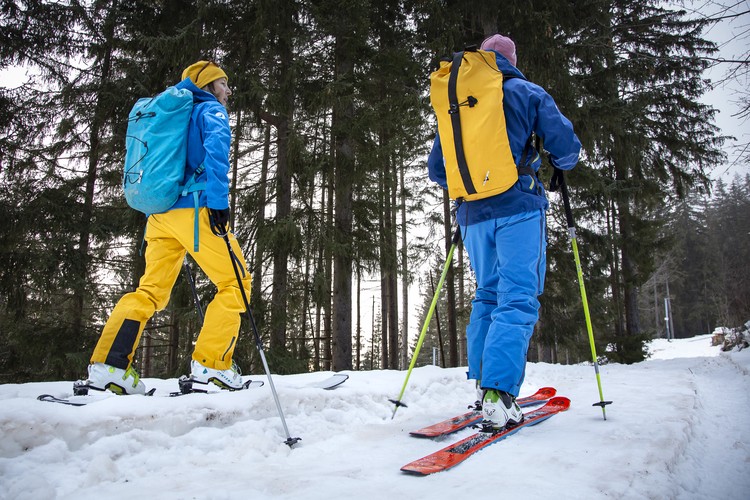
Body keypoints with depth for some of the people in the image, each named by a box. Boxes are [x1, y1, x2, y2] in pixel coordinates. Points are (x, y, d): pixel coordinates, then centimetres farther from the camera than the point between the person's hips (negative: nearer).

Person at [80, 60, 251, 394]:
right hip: (194, 209, -8)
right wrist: (219, 200, -22)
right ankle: (211, 365, -10)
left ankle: (108, 365, 1)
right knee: (235, 282, -3)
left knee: (151, 290, 10)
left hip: (160, 213, 8)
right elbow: (216, 146, -16)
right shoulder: (210, 110, 5)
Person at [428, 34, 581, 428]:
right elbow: (566, 146, -2)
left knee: (487, 295, 16)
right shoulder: (527, 93, 6)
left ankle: (483, 383, 13)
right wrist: (558, 166, 21)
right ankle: (498, 393, -22)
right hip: (518, 208, -4)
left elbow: (436, 167, 18)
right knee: (518, 298, -9)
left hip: (473, 215, 5)